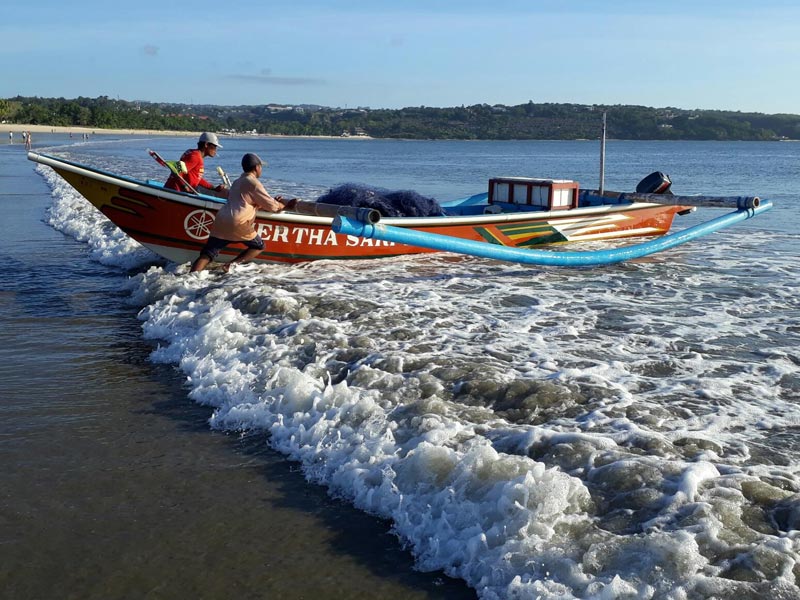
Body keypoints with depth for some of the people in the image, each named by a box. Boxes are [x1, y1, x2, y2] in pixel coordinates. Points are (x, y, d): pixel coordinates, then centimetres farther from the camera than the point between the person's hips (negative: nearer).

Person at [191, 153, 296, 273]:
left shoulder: (237, 182, 27)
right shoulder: (253, 183, 0)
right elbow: (272, 206, 2)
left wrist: (275, 202, 33)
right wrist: (284, 206, 22)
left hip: (219, 223, 7)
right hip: (238, 225, -7)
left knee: (206, 255, 4)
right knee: (259, 246, 14)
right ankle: (232, 265, -4)